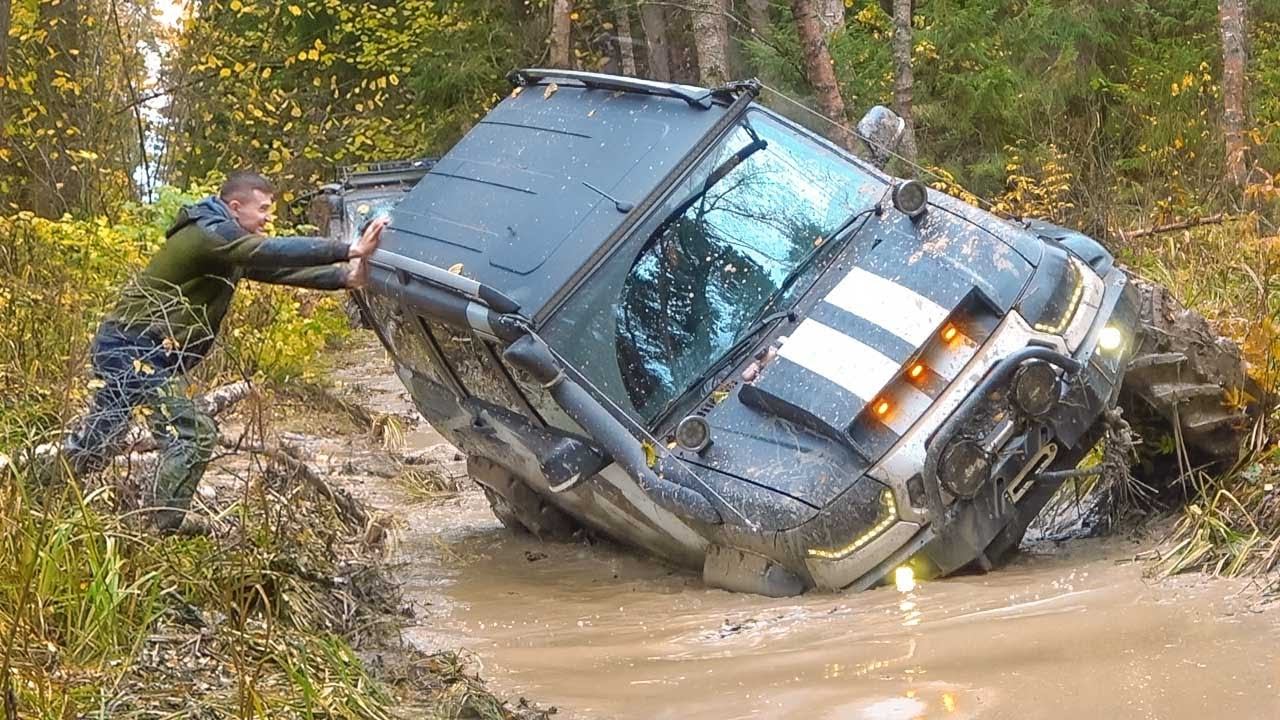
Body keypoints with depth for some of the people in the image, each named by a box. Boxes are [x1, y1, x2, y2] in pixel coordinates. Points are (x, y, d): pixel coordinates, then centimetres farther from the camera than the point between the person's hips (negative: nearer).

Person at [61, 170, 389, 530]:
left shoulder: (231, 249, 16)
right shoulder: (212, 234, -16)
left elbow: (278, 269, 8)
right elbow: (277, 252, -27)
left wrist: (344, 276, -5)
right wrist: (349, 250, -29)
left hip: (124, 347, 10)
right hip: (136, 348, -10)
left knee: (98, 440, 18)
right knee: (193, 436, -11)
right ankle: (165, 531, -7)